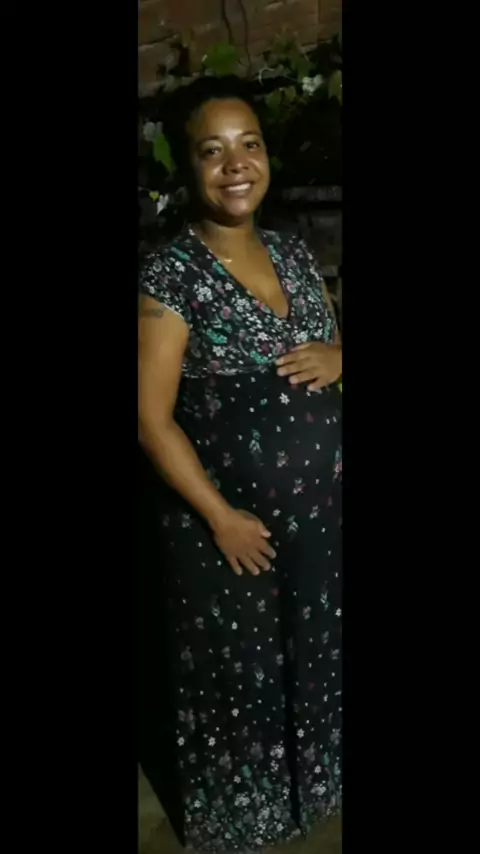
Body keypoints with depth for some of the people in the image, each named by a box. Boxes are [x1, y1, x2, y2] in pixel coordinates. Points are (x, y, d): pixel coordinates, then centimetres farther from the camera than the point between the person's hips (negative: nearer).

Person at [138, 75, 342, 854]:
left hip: (318, 508, 6)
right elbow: (153, 418, -17)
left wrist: (335, 358, -9)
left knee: (315, 656, 23)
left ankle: (305, 783, 53)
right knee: (238, 671, 15)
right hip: (229, 519, -6)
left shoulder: (294, 254, 3)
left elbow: (335, 343, 16)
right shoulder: (170, 275, -17)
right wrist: (221, 517, -17)